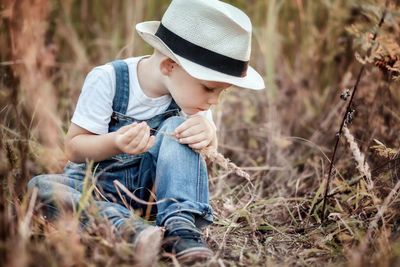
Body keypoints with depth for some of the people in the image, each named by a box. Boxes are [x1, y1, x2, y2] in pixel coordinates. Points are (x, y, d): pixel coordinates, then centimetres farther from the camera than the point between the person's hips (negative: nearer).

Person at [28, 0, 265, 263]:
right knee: (40, 187, -32)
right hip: (97, 186, -2)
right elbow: (74, 148, -16)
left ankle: (181, 223, -34)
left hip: (151, 186, 3)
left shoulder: (191, 88, -6)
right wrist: (115, 142, -38)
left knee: (178, 127, -22)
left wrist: (208, 133, -28)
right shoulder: (107, 80, -19)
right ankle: (134, 229, -47)